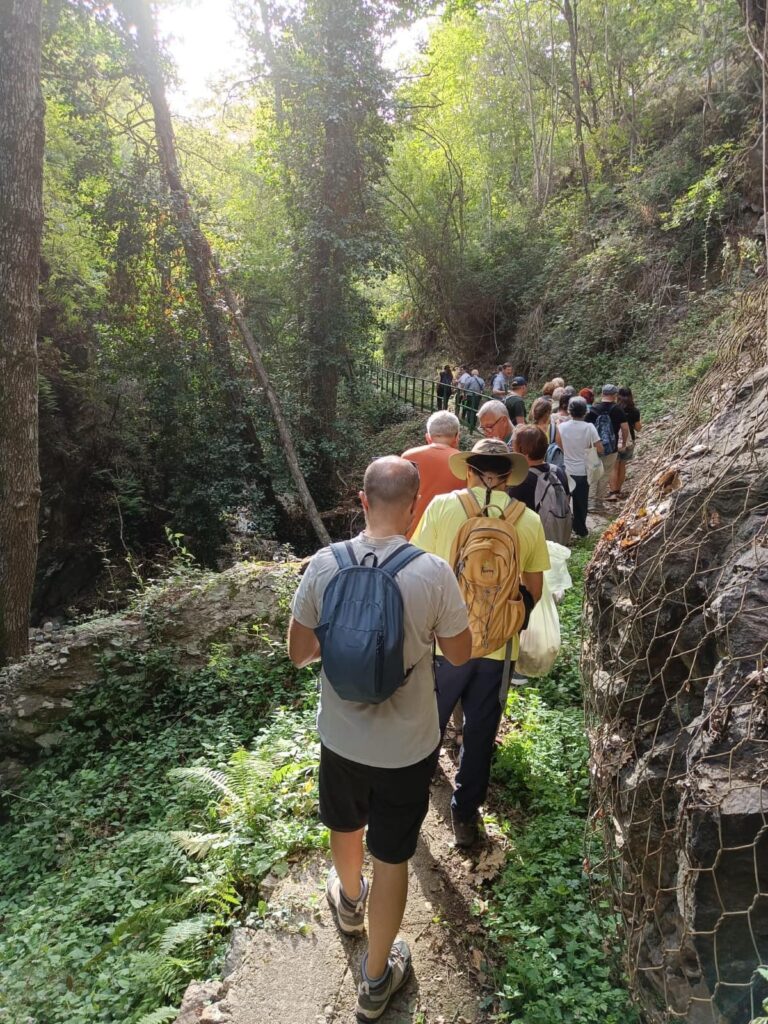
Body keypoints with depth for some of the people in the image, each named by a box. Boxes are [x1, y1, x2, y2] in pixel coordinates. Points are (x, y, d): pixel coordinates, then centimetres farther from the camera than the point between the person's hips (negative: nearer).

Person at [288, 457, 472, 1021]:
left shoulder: (324, 564, -16)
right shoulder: (433, 573, -22)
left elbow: (299, 652, -5)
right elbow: (460, 655, -8)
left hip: (340, 736, 3)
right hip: (406, 746, -2)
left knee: (347, 824, 31)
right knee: (392, 856, 17)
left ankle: (350, 900, 60)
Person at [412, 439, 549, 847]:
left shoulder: (442, 506, -10)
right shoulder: (529, 521, -3)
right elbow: (534, 589, 4)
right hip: (498, 645, 1)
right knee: (480, 733, 17)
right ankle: (465, 815, 31)